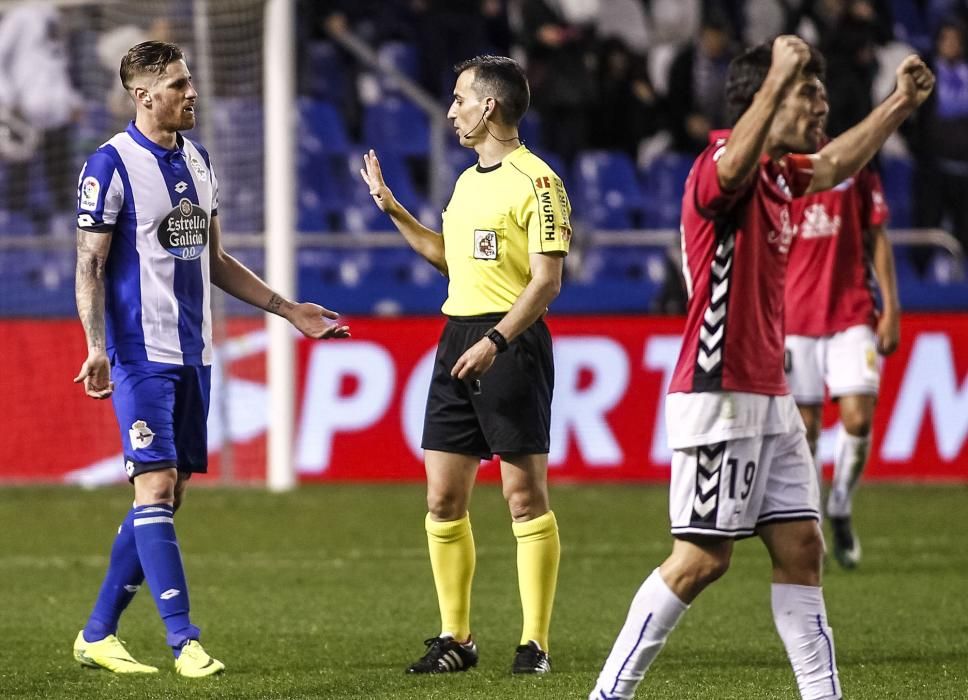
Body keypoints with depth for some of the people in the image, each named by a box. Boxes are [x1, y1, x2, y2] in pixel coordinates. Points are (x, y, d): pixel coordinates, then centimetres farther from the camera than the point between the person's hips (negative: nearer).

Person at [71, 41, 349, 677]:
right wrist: (98, 349, -22)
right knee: (157, 487, -12)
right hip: (142, 353, -8)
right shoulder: (112, 165, -8)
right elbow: (89, 267, -10)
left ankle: (98, 633, 15)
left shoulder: (197, 161, 14)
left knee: (168, 496, 7)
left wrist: (291, 312, 20)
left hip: (193, 355, 8)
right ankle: (184, 640, -13)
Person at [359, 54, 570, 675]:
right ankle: (456, 639, 12)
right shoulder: (468, 180, 17)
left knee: (525, 496, -5)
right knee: (443, 500, 5)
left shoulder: (536, 182, -10)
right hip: (457, 339, 8)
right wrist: (392, 210, 25)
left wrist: (496, 341, -24)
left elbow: (547, 280, -16)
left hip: (512, 343, -8)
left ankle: (536, 643, -1)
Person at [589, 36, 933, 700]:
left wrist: (901, 102, 33)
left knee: (801, 546, 6)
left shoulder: (779, 173, 13)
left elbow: (833, 164, 36)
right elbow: (733, 164, -41)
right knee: (703, 559, -8)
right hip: (718, 396, -9)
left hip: (768, 396, 9)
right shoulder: (719, 168, -15)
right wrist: (779, 78, -52)